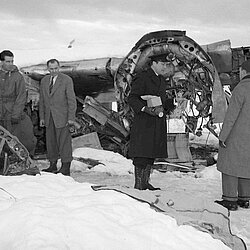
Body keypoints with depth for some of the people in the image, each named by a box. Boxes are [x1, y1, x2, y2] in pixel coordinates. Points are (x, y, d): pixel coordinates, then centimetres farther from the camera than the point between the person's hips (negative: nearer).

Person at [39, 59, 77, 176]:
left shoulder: (66, 80, -5)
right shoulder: (44, 81, 11)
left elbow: (72, 100, -7)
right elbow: (42, 100, 15)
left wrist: (71, 118, -12)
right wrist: (41, 117, 10)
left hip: (62, 117, -5)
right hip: (49, 117, 5)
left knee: (64, 142, -4)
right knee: (50, 141, 8)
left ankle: (66, 168, 1)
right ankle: (52, 165, 18)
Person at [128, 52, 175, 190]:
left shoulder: (162, 80, 18)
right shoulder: (142, 78, -8)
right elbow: (132, 98, -13)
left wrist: (172, 102, 6)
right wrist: (145, 108, -26)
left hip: (158, 124, 8)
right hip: (144, 123, -8)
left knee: (152, 153, 11)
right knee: (141, 154, -5)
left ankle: (145, 182, 20)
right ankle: (138, 184, 3)